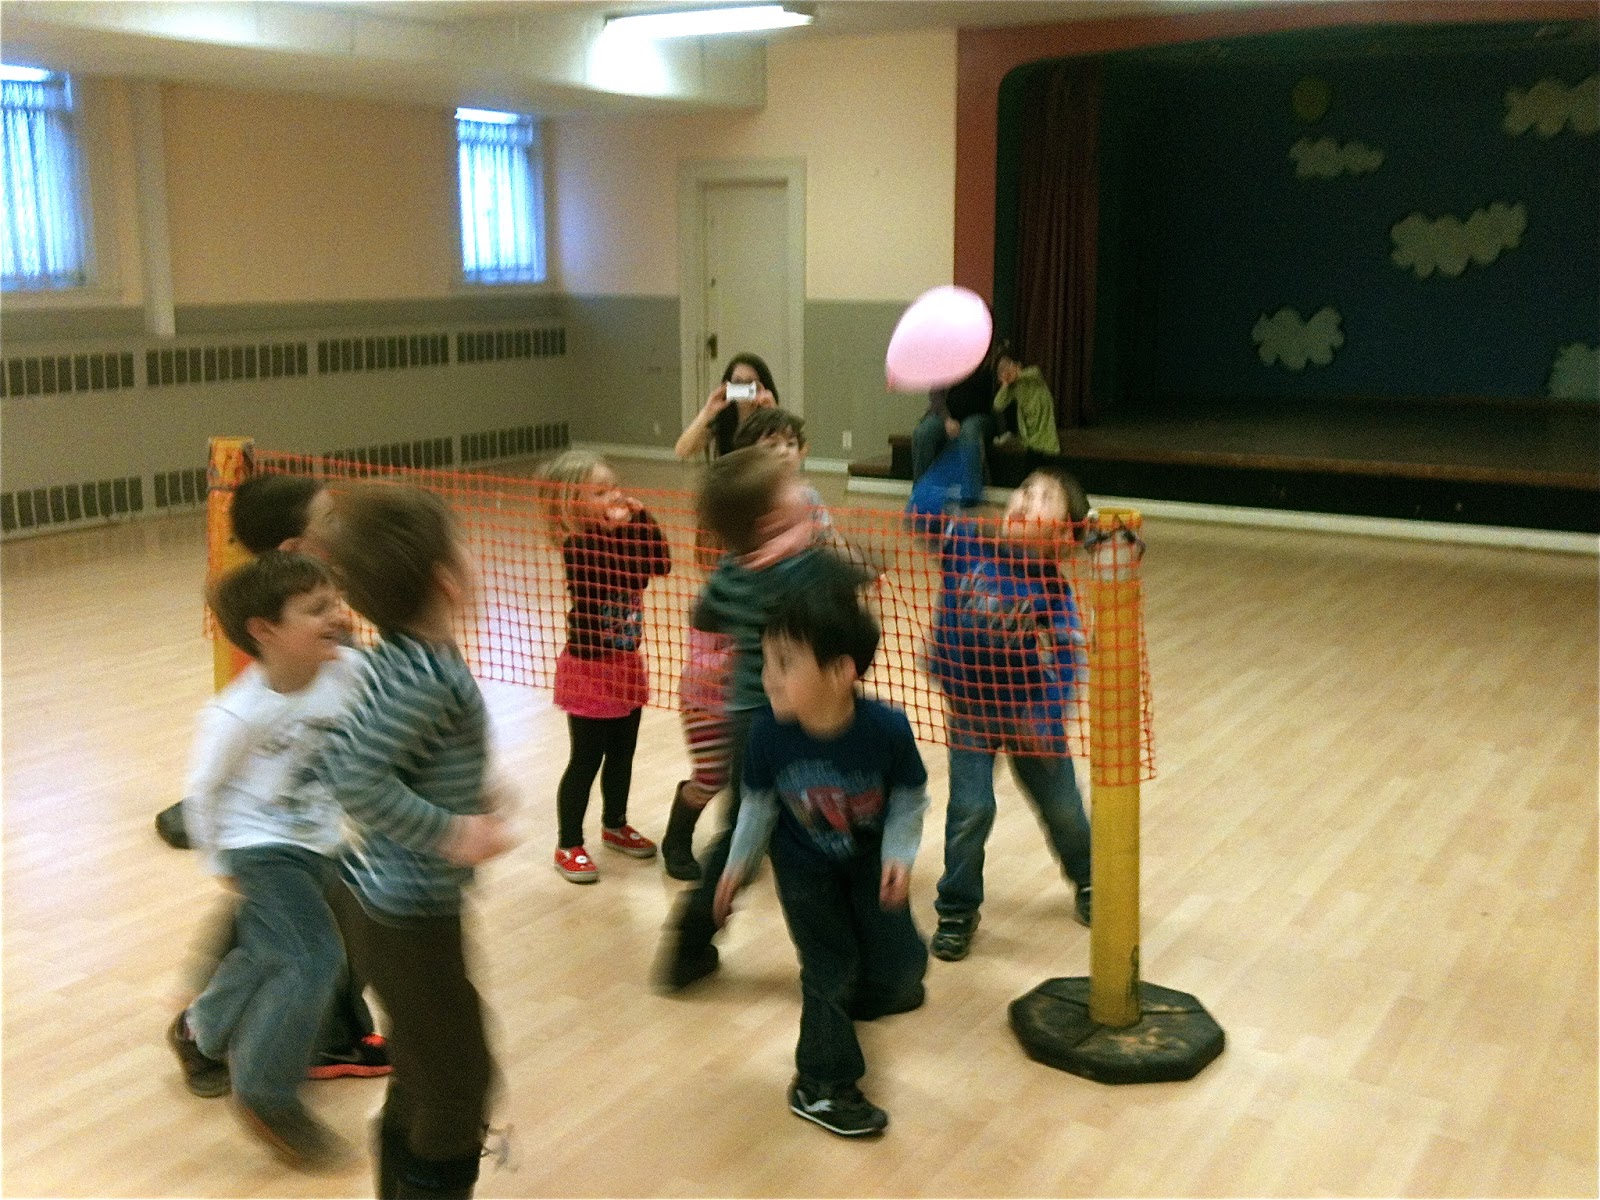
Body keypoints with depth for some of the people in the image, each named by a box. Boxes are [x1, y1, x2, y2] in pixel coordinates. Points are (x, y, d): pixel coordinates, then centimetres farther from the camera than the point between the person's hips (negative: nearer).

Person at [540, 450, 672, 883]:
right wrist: (620, 527, -30)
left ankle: (615, 825, 38)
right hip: (590, 669, -8)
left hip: (625, 665, 8)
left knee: (622, 753, 20)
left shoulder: (620, 537, 5)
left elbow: (661, 563, -6)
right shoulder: (579, 547, -20)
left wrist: (640, 517, -10)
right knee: (586, 760, 1)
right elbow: (630, 575, -30)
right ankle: (569, 846, 13)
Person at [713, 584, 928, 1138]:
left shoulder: (886, 728, -33)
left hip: (871, 858, 1)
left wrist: (900, 854, -23)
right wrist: (739, 864, -3)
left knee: (899, 961, 1)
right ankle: (822, 1086, 18)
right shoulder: (770, 730, -28)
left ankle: (866, 993, 39)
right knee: (828, 968, -1)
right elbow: (758, 801, -8)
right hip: (804, 864, 0)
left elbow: (910, 797, -13)